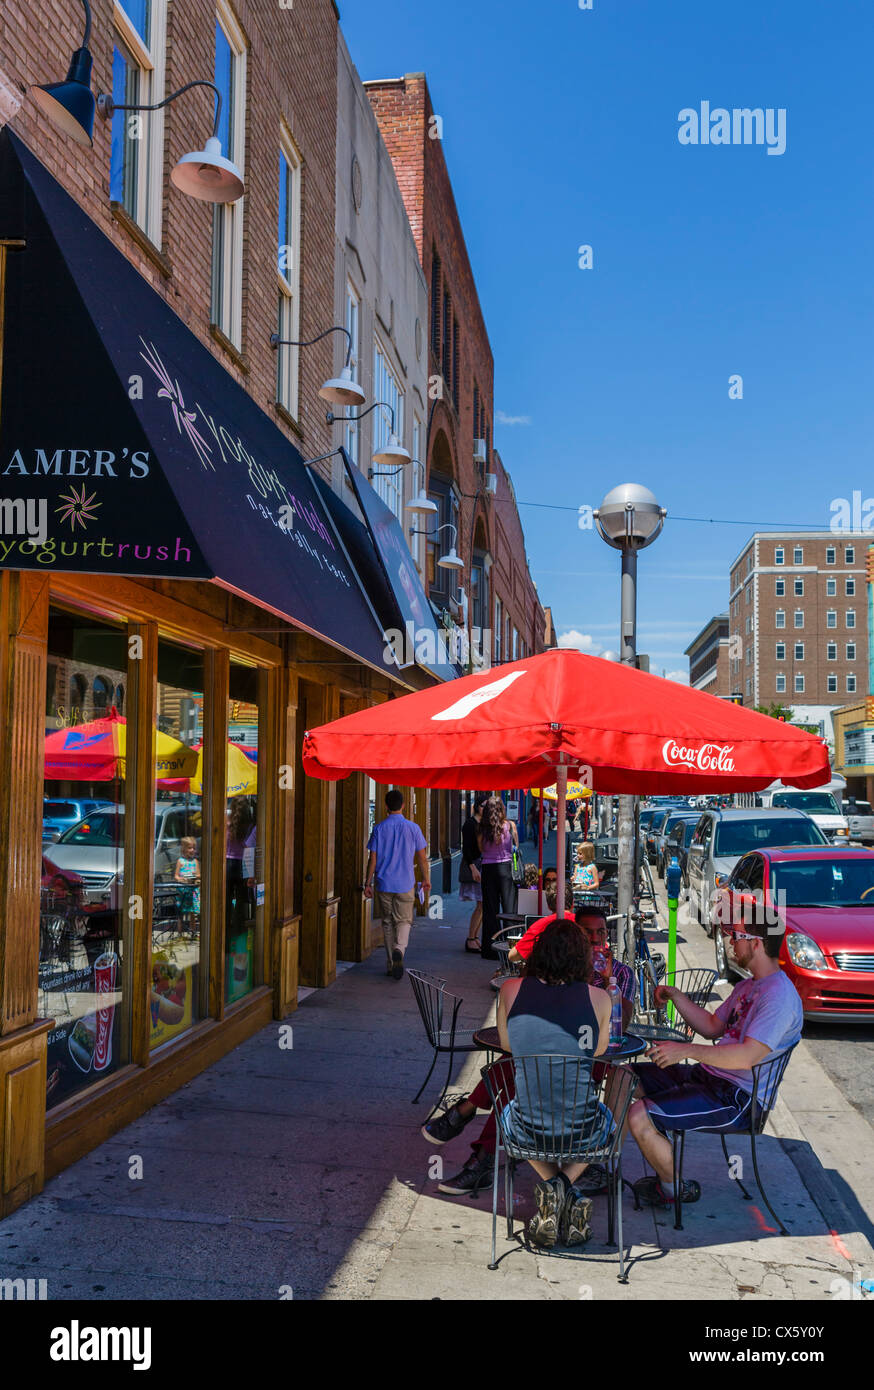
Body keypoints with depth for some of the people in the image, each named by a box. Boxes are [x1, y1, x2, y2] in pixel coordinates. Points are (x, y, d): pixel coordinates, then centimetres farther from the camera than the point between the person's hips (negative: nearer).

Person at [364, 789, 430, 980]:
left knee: (388, 923, 11)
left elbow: (372, 859, -1)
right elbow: (422, 858, 1)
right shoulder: (413, 828, -3)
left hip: (384, 884, 1)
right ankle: (399, 950, -21)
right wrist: (426, 879, 14)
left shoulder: (379, 829, -2)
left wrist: (368, 883, 7)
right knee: (404, 921, 8)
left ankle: (391, 964, 15)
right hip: (405, 885, -1)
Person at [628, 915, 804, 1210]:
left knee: (639, 1117, -21)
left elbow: (749, 1055, -29)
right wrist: (676, 996, 12)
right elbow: (713, 1028, 22)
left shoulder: (779, 995, -19)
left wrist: (687, 1050, -31)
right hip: (707, 1075, 10)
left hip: (736, 1097, -10)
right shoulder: (747, 986, 15)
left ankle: (674, 1188, 4)